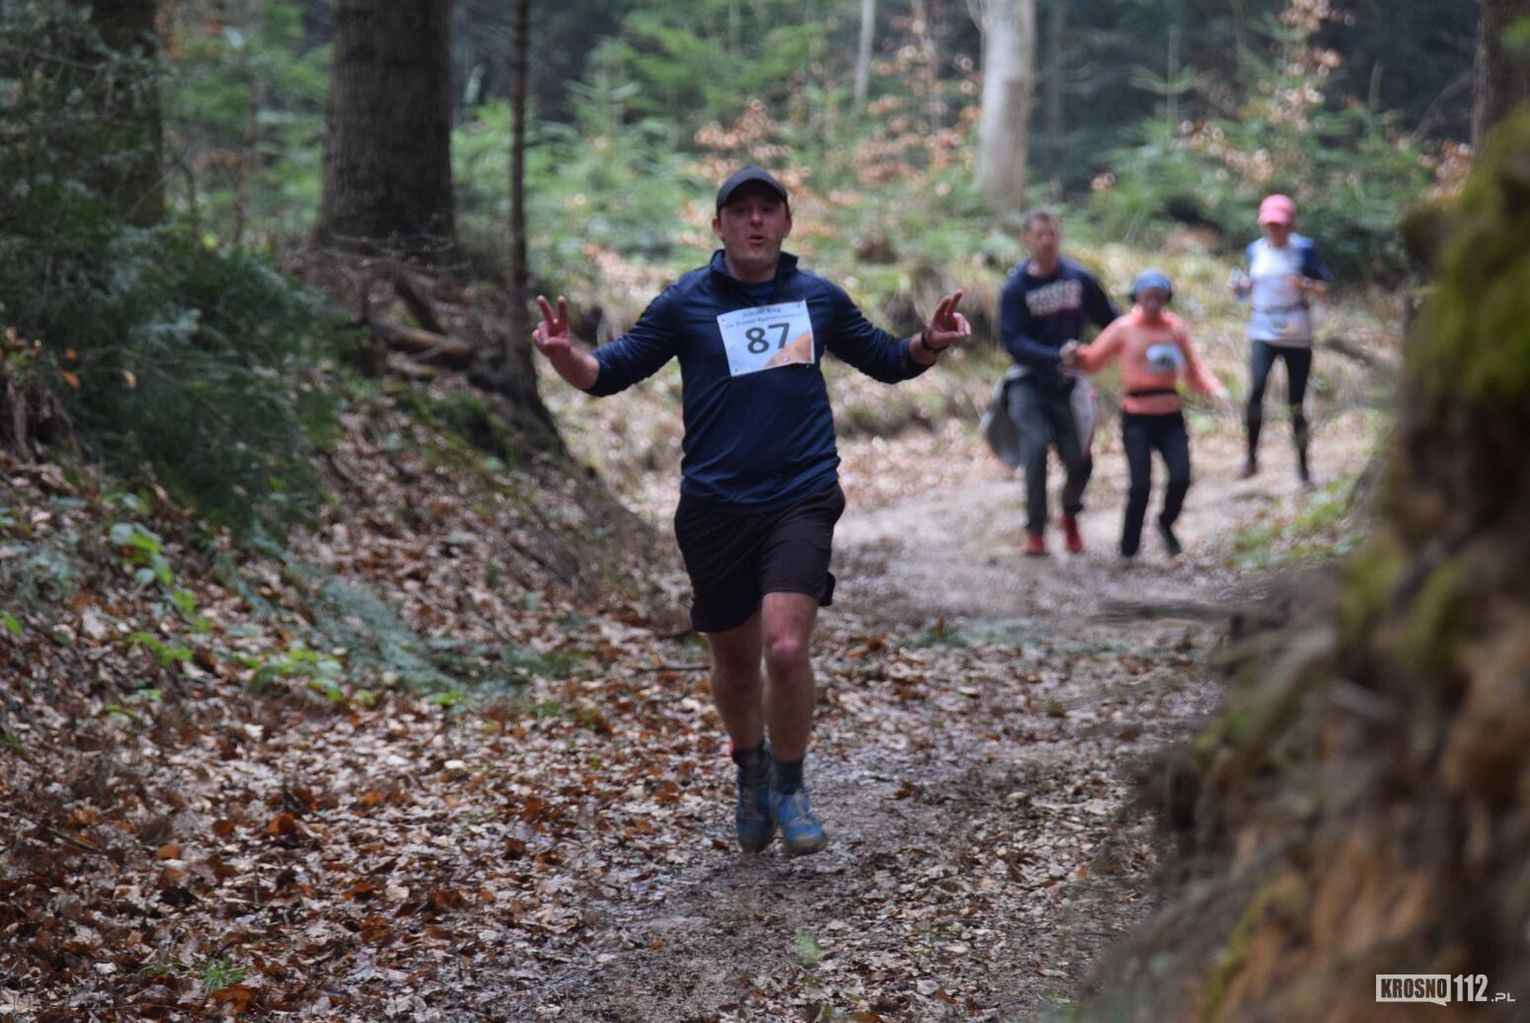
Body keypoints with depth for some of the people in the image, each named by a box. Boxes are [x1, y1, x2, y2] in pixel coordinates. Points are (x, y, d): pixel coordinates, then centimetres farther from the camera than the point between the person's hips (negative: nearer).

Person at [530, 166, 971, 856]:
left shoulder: (819, 298, 8)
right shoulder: (685, 302, 2)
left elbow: (888, 362, 21)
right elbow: (608, 373, 2)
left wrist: (931, 343, 0)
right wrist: (563, 354, -19)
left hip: (801, 498, 0)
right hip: (715, 507, 1)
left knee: (786, 648, -18)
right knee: (734, 662, 12)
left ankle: (789, 786, 4)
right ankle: (750, 770, 40)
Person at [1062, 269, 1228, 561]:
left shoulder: (1176, 328, 7)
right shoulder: (1124, 329, -1)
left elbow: (1193, 368, 6)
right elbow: (1094, 360, 2)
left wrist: (1215, 389, -10)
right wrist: (1076, 355, -18)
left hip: (1170, 416, 3)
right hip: (1137, 418, -3)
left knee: (1180, 477, -10)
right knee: (1141, 484, -10)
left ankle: (1166, 523, 21)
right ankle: (1128, 550, 5)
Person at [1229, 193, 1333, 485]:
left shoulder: (1304, 249, -1)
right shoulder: (1254, 251, 8)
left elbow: (1325, 286, 0)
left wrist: (1306, 285, -21)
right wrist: (1240, 285, -3)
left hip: (1297, 336, -1)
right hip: (1262, 333, 1)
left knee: (1296, 403, 3)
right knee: (1256, 388, -23)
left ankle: (1303, 465, 17)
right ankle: (1251, 456, -13)